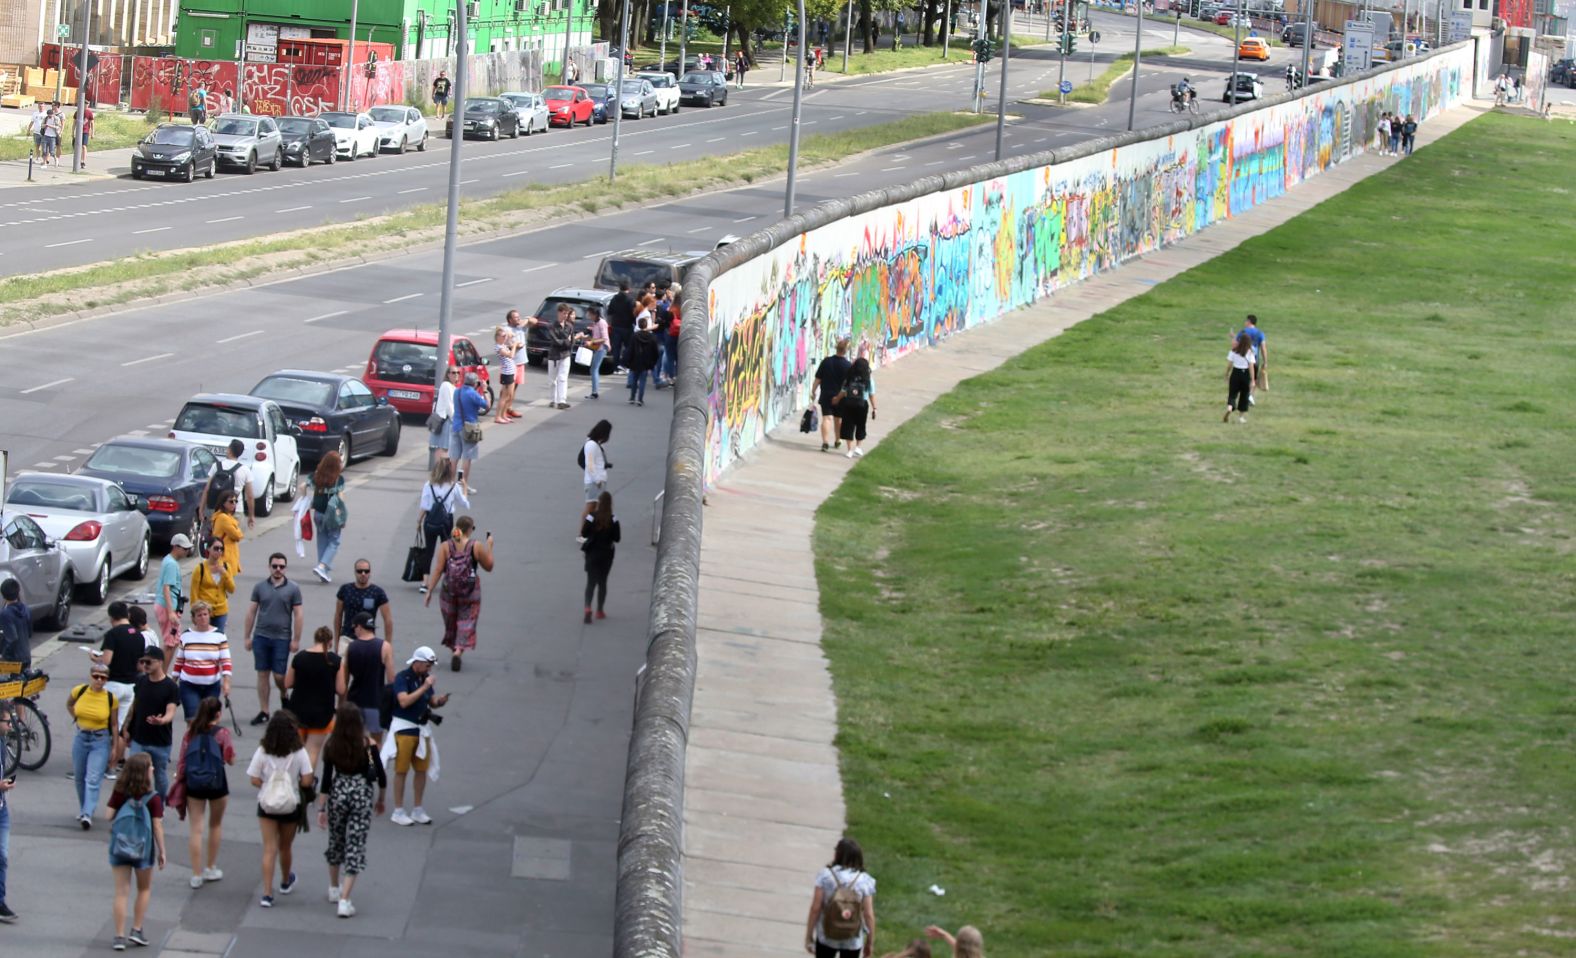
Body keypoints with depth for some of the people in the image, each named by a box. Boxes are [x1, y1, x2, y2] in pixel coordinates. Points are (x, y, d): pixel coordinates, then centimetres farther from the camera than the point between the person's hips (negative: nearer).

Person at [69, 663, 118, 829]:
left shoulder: (111, 699, -9)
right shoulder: (79, 691, -4)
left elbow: (114, 724, 0)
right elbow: (69, 704, 19)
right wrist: (77, 719, 7)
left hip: (100, 740, -3)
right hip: (81, 738, 4)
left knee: (93, 780, -14)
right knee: (79, 778, 14)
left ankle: (87, 815, -21)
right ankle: (83, 810, 32)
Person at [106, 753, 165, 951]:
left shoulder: (119, 793, -5)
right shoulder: (153, 798, -11)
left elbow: (108, 815, -7)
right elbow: (157, 826, -12)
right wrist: (162, 851, -5)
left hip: (119, 846, 2)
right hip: (143, 849, -2)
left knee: (121, 891, 4)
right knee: (144, 889, 19)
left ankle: (120, 936, 1)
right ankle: (137, 930, 15)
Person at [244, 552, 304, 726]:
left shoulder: (293, 589, 0)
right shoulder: (260, 587, 5)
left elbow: (298, 615, 0)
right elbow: (251, 612, 9)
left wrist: (296, 640, -4)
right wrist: (248, 636, 6)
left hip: (282, 638, -2)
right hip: (261, 636, 2)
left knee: (279, 675, -3)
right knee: (262, 674, 4)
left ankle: (284, 695, 29)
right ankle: (263, 712, 10)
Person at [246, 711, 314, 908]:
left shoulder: (262, 752, -11)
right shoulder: (299, 753, -13)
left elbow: (255, 780, -10)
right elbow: (306, 781, -15)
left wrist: (268, 785, 8)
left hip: (266, 805, 0)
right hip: (291, 805, 0)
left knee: (269, 850, 2)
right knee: (285, 847, 21)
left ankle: (267, 893, -6)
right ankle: (286, 882, 44)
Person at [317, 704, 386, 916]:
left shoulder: (332, 746, -7)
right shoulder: (367, 744, -9)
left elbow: (326, 780, -7)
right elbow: (381, 776, -3)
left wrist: (321, 809, -1)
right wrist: (381, 800, 13)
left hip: (338, 795, 2)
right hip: (362, 796, -2)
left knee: (336, 842, 23)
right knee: (355, 847, 0)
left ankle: (334, 889, 39)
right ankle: (344, 900, -9)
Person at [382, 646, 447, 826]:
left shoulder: (426, 678, 9)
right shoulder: (402, 678, -11)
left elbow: (432, 702, 15)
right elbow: (404, 701, -24)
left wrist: (440, 701, -8)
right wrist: (424, 687, -23)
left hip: (422, 728, 6)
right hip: (404, 728, -6)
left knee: (422, 770, 8)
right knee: (401, 770, -2)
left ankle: (417, 810, 18)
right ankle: (398, 812, 3)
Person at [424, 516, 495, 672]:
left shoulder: (445, 546, -5)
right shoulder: (476, 546, -9)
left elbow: (438, 570, -9)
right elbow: (489, 566, 2)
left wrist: (429, 591, -6)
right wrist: (489, 546, 14)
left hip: (449, 591, 2)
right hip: (470, 593, -2)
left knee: (451, 622, 19)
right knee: (466, 622, 3)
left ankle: (455, 650, 31)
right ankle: (459, 651, -18)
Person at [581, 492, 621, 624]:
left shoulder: (591, 517, -10)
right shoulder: (613, 519, -10)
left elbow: (584, 534, -4)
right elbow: (617, 538, -8)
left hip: (592, 553, -1)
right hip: (606, 554, 1)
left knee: (591, 582, 1)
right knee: (602, 582, 15)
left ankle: (588, 608, -21)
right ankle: (599, 611, 21)